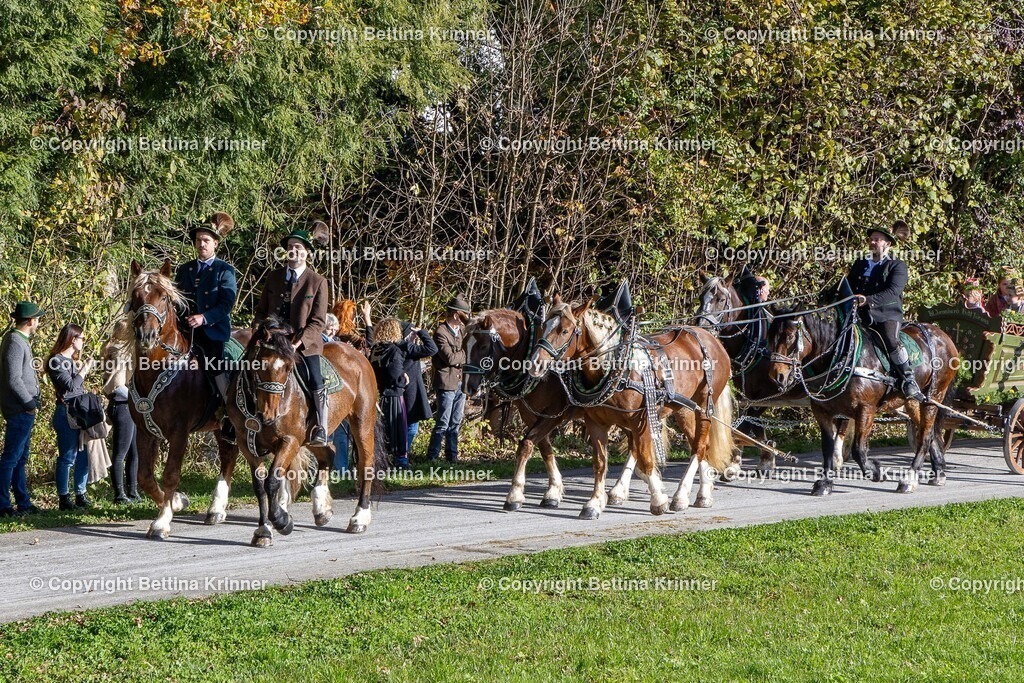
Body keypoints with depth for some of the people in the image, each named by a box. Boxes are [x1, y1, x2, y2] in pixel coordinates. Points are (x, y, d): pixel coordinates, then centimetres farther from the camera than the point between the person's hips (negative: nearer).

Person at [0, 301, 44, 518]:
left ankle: (23, 503, 22)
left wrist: (31, 402, 13)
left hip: (23, 410, 10)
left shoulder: (20, 340, 15)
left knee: (20, 458, 15)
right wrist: (30, 403, -15)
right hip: (20, 410, -10)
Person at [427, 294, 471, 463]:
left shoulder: (461, 330, 11)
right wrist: (466, 354, -7)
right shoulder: (441, 333, -14)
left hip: (461, 382, 8)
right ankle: (432, 455, 2)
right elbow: (450, 358, -21)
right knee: (443, 423, -5)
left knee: (456, 422, 11)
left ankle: (452, 454, 18)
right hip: (447, 383, -8)